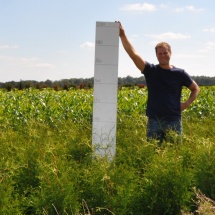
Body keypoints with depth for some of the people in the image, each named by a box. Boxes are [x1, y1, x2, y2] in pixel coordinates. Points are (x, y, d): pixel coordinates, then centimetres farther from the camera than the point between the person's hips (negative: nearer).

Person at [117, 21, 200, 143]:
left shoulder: (180, 73, 3)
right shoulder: (150, 70, 0)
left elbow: (196, 88, 16)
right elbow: (133, 54, -10)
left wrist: (187, 103, -1)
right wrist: (122, 35, -19)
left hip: (174, 120, 1)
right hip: (155, 120, 0)